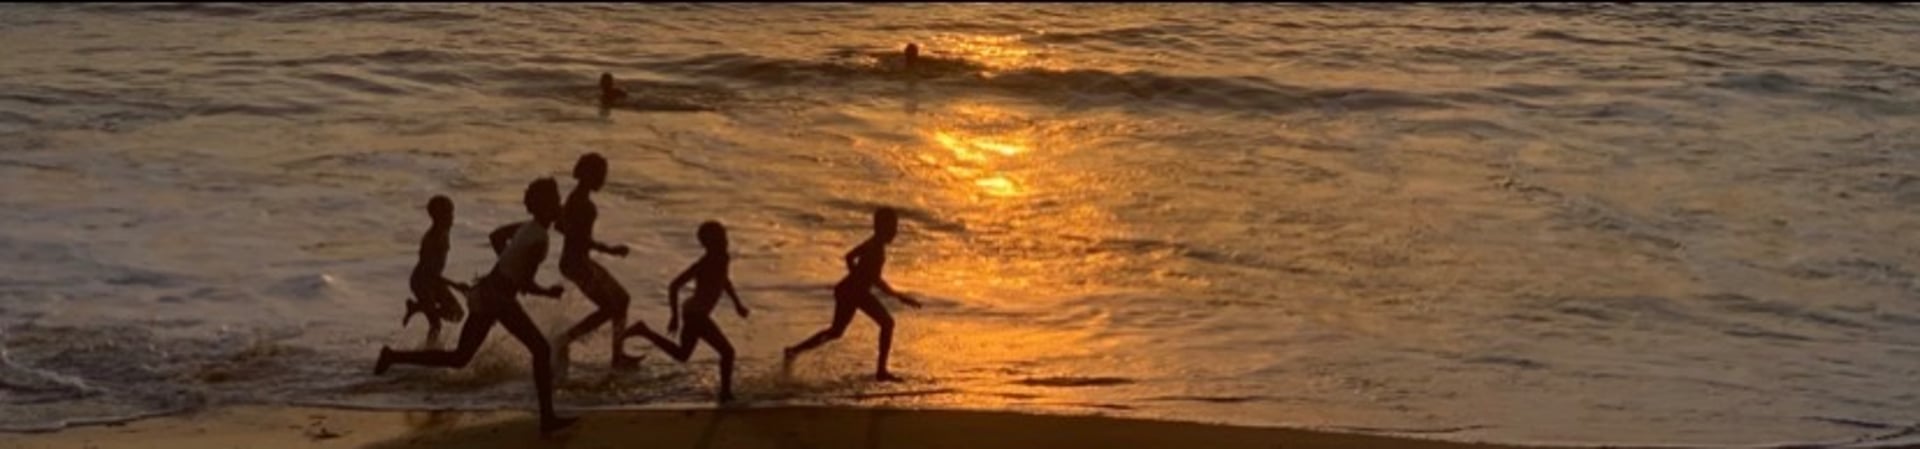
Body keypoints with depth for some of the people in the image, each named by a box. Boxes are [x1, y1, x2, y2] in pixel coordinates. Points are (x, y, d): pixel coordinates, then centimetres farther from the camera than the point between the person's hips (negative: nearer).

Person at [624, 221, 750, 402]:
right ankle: (725, 393, 4)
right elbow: (674, 286, -23)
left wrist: (737, 304, 21)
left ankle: (644, 331, 23)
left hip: (694, 313, 10)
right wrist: (675, 317, -22)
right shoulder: (702, 265, -24)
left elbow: (724, 281, 25)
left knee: (681, 355, 25)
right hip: (696, 316, -10)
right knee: (727, 352, -7)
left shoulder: (723, 259, 2)